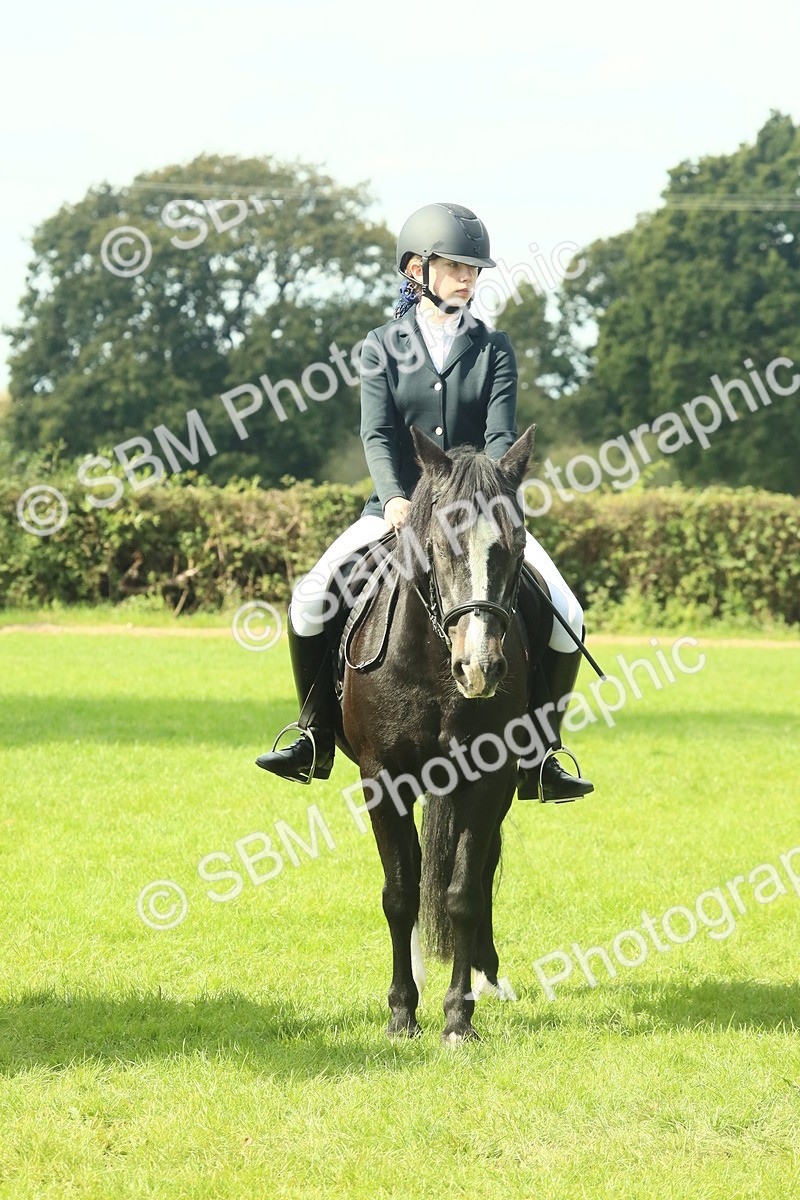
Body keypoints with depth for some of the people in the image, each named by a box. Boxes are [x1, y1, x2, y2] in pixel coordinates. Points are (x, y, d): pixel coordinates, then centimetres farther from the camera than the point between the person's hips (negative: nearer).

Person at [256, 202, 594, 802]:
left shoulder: (494, 348, 6)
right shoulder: (382, 347, 4)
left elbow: (501, 435, -5)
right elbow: (378, 434, -6)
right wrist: (396, 499, -25)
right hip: (399, 508, 0)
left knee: (564, 617, -17)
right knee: (310, 599, -20)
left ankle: (539, 756, -3)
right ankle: (316, 739, -3)